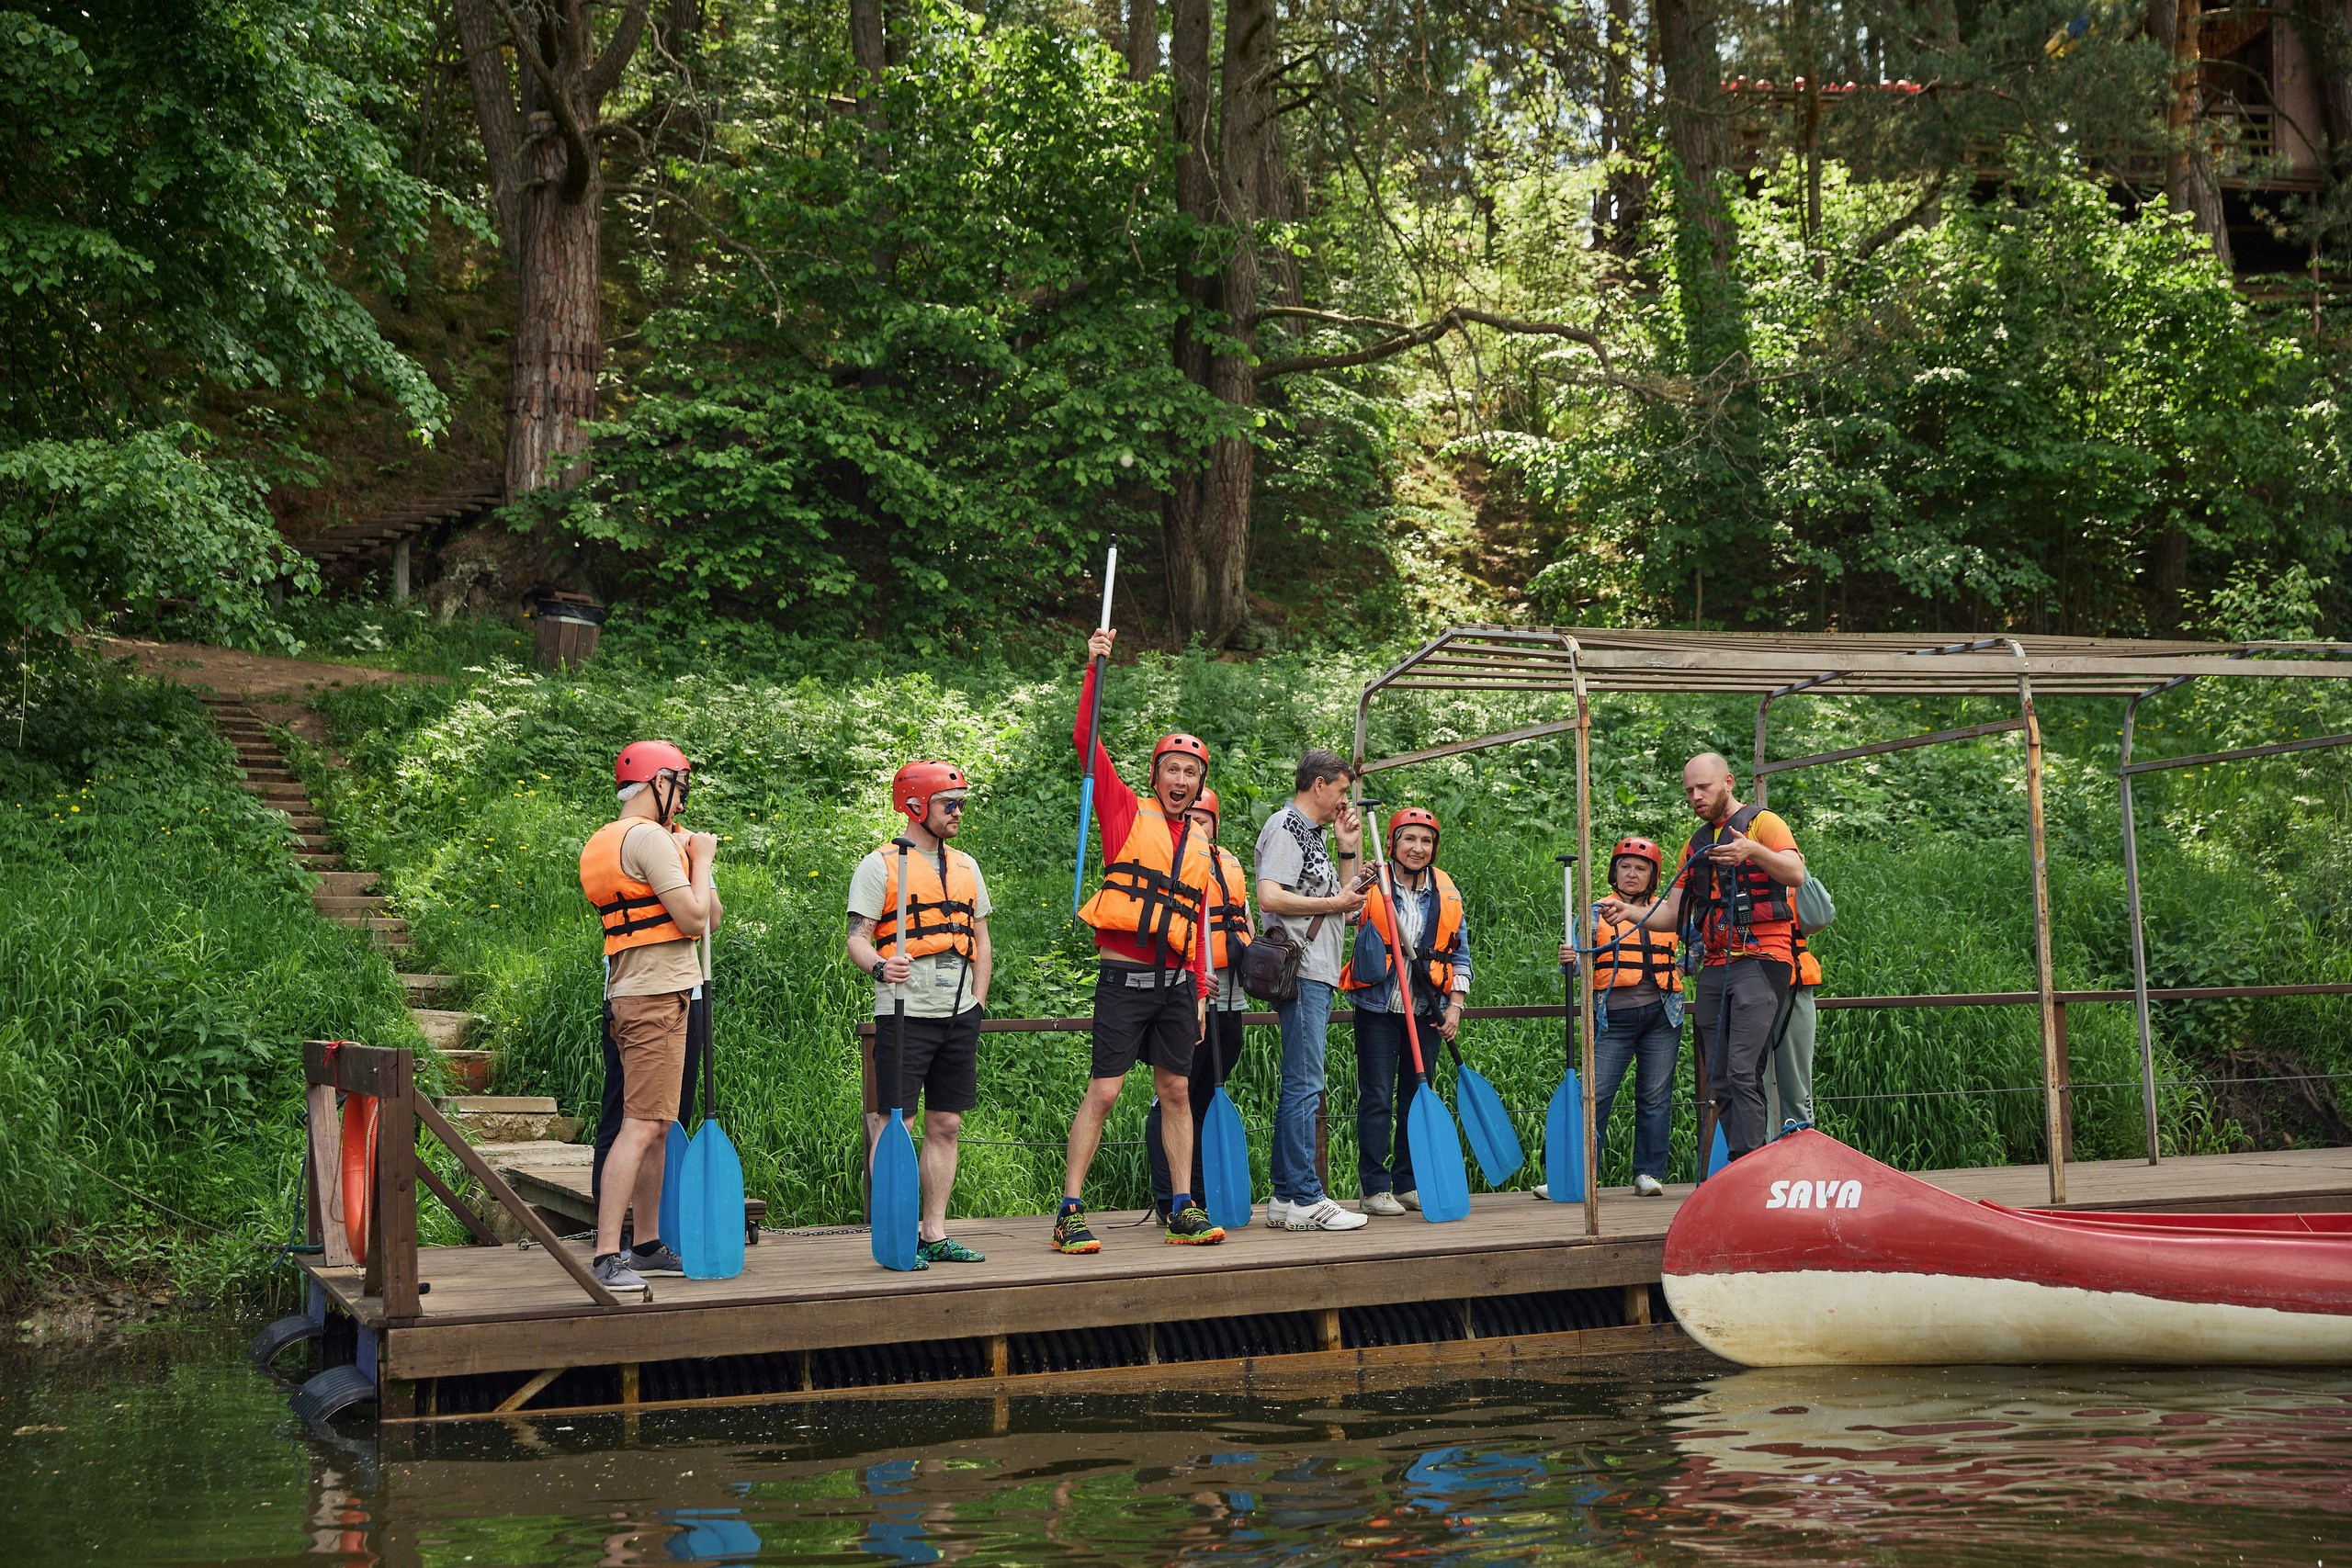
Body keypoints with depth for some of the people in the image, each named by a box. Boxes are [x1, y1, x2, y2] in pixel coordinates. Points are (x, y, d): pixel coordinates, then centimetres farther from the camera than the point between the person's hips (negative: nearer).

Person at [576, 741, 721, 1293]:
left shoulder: (604, 842, 18)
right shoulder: (649, 838, -12)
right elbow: (694, 919, -15)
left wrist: (682, 857, 11)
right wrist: (700, 858, -2)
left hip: (633, 997, 10)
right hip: (657, 997, -10)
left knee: (656, 1127, 15)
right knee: (641, 1126, -13)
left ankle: (648, 1246, 23)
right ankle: (607, 1257, -17)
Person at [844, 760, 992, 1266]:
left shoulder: (966, 866, 17)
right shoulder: (879, 865, -2)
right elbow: (857, 936, -7)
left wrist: (979, 1002, 15)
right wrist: (879, 966, -27)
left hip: (959, 1016, 6)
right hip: (905, 1013, -6)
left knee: (946, 1126, 8)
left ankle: (934, 1233, 14)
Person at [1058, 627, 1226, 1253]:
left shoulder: (1200, 849, 16)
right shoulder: (1127, 813, 2)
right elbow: (1086, 741, -7)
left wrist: (1200, 992, 11)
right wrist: (1095, 669, -12)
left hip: (1176, 985, 5)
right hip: (1123, 979, -5)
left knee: (1177, 1091, 8)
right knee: (1104, 1091, -9)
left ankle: (1183, 1212, 13)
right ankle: (1069, 1214, -6)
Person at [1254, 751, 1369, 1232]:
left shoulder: (1311, 833, 22)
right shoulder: (1285, 826, -8)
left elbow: (1342, 901, 24)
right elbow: (1270, 897, -21)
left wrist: (1348, 850, 16)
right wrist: (1333, 903, -11)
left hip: (1319, 975, 10)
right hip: (1300, 973, -10)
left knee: (1300, 1087, 10)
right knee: (1304, 1086, -10)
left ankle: (1286, 1198, 13)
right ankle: (1305, 1200, -9)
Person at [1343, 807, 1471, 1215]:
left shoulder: (1447, 893, 7)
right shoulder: (1374, 885, -2)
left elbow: (1460, 955, 12)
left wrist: (1455, 1007, 4)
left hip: (1427, 1011, 4)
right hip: (1379, 1009, -4)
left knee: (1417, 1097, 9)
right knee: (1377, 1098, -3)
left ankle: (1407, 1183, 18)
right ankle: (1375, 1187, 2)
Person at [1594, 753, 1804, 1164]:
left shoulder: (1763, 823, 2)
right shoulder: (1696, 845, 23)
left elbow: (1796, 873, -16)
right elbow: (1674, 914, 20)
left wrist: (1753, 851, -34)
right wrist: (1629, 912, 2)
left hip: (1760, 962, -7)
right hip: (1714, 970, 7)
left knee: (1743, 1071, -18)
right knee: (1719, 1080, 4)